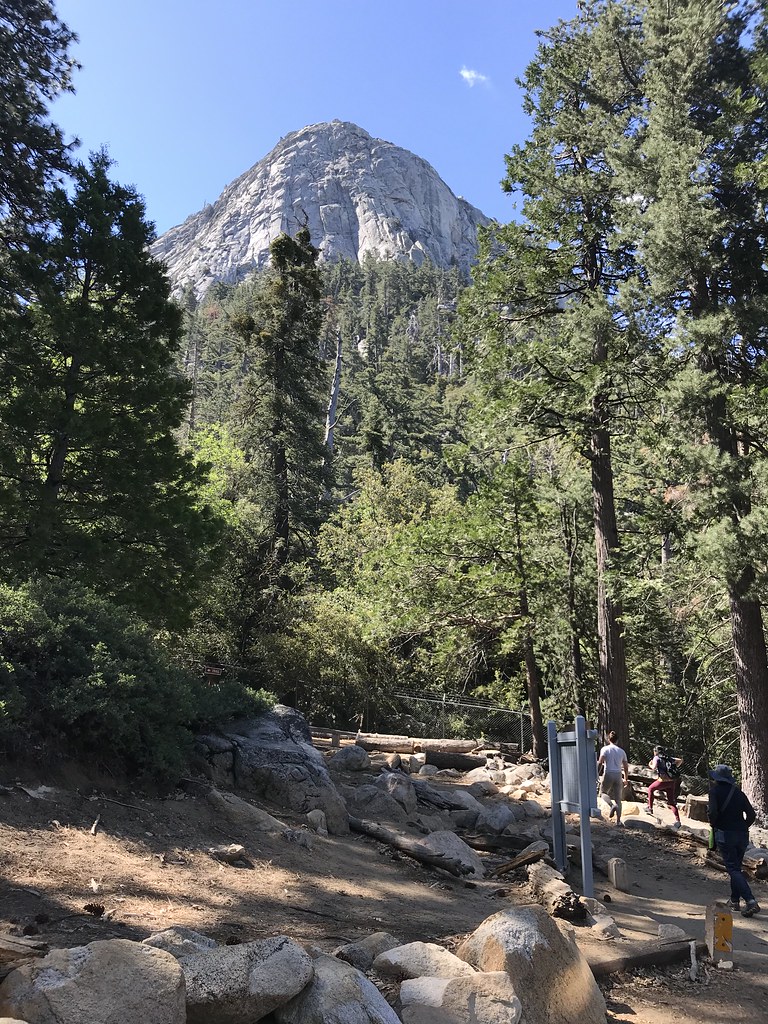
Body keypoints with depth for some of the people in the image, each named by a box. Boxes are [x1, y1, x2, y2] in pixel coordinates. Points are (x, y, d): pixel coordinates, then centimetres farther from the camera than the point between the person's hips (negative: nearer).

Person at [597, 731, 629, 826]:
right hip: (618, 775, 4)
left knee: (603, 792, 16)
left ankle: (612, 805, -11)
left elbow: (600, 763, -13)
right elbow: (626, 767, 14)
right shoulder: (621, 751, 11)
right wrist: (625, 779, 25)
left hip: (608, 774, -3)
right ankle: (618, 820, 6)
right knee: (618, 799, 10)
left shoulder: (605, 749, -1)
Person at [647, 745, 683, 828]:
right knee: (671, 802, 10)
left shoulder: (656, 758, 2)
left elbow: (654, 767, -14)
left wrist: (650, 765, 7)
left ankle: (650, 807, 21)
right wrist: (674, 768, 22)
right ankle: (677, 820, -1)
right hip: (673, 781, 6)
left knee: (651, 789, 22)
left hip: (664, 780, -6)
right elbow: (680, 760, 16)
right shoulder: (668, 758, 19)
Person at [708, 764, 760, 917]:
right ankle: (735, 900, 25)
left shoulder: (715, 790, -6)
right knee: (736, 867, 20)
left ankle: (750, 901, -18)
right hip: (742, 835, 6)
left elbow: (712, 811, -18)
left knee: (733, 869, -4)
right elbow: (751, 814, 5)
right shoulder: (738, 792, 9)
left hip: (724, 834, -6)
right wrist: (743, 827, 16)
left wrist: (713, 824, 0)